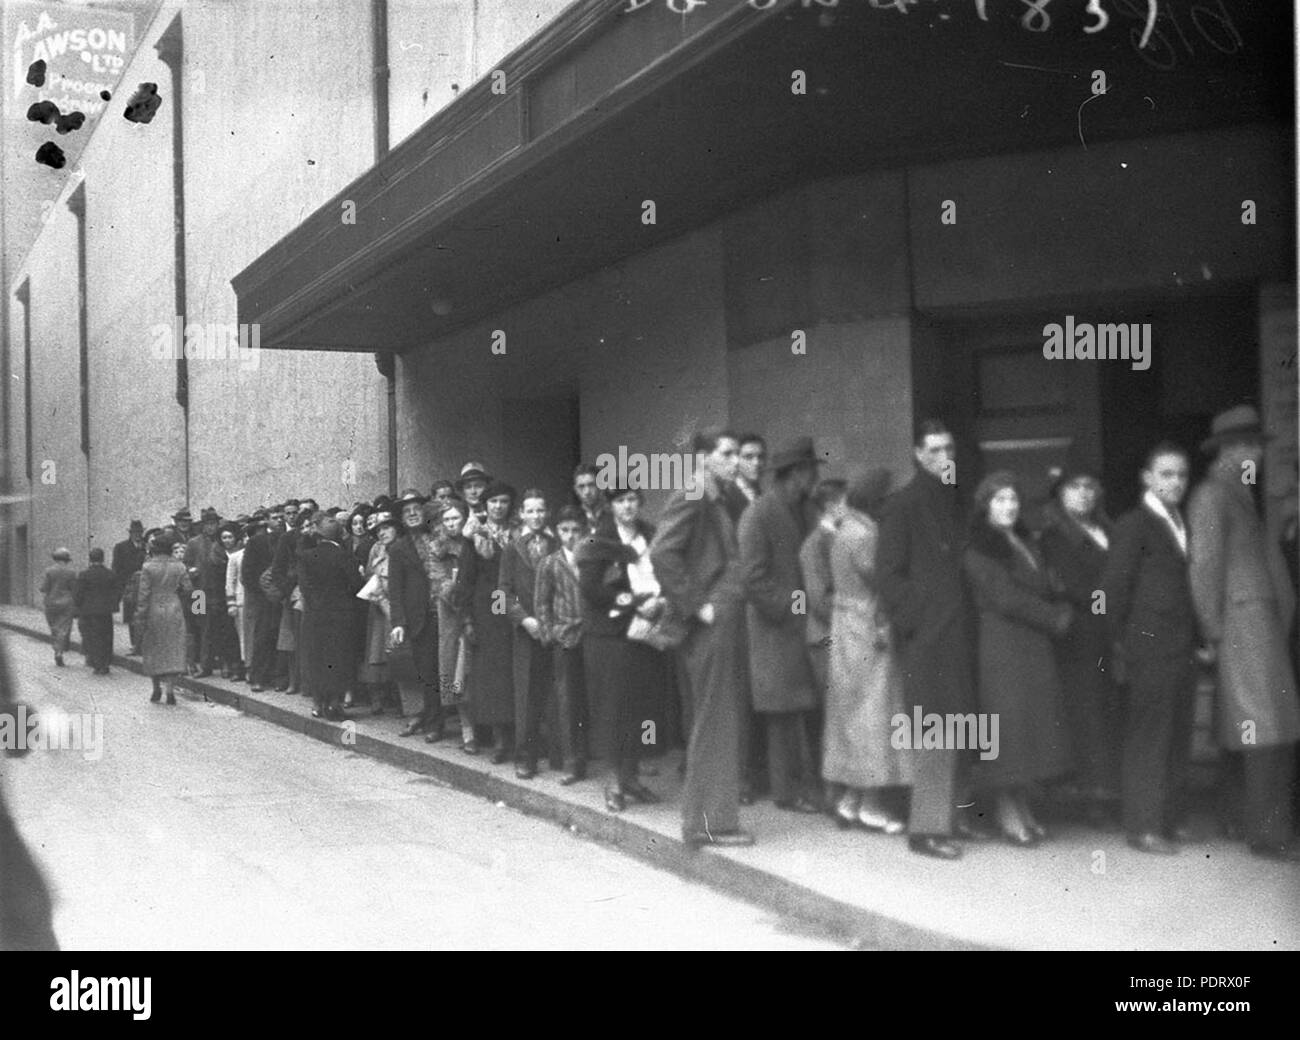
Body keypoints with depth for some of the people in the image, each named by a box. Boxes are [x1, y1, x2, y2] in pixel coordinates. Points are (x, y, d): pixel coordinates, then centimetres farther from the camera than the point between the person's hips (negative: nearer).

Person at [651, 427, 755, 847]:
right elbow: (662, 553, -22)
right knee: (714, 725, -4)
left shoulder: (718, 504, 19)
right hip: (712, 624, -9)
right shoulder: (689, 501, -10)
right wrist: (694, 606, -19)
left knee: (721, 724, 13)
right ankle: (709, 821, 3)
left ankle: (706, 815, 21)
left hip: (729, 623, 9)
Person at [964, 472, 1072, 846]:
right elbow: (1005, 598, -13)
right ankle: (1007, 811, 3)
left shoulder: (1023, 542, 17)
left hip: (1034, 645, 7)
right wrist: (1056, 618, -7)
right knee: (1006, 721, -5)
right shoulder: (978, 548, -6)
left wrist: (1060, 613, -3)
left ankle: (1022, 805, 13)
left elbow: (1044, 590, 16)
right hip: (1001, 644, -7)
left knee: (1033, 722, 6)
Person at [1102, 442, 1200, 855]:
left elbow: (1185, 584, 17)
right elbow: (1114, 587, -9)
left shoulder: (1181, 524, 16)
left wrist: (1198, 639, 10)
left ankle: (1169, 817, 19)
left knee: (1177, 738, 11)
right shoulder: (1134, 524, -7)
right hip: (1151, 648, -7)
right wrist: (1121, 643, -6)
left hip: (1183, 648, 7)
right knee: (1148, 739, -4)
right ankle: (1143, 826, 1)